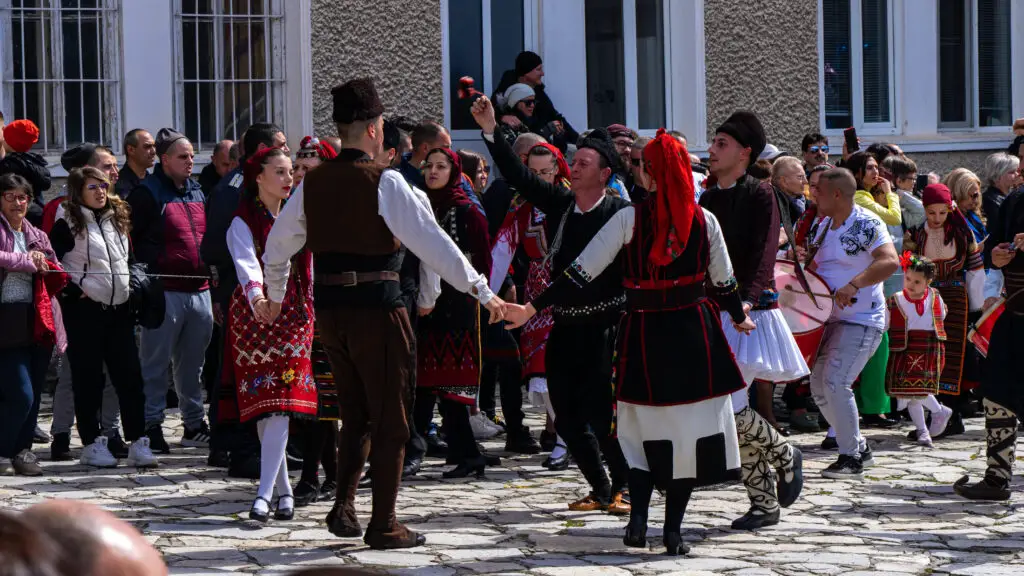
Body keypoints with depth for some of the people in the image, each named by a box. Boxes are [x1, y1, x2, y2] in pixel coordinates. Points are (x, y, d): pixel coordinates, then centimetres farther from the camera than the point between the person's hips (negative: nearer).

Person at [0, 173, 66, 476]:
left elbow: (58, 278, 14)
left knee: (34, 394, 8)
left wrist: (43, 264, -6)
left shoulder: (38, 236, 18)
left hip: (38, 323, 6)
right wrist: (28, 262, -12)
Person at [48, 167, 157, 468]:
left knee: (130, 376, -1)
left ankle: (138, 443, 1)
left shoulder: (118, 220, 14)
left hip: (119, 309, 5)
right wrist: (72, 289, -14)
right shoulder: (68, 225, -5)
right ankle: (92, 444, 9)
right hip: (84, 311, -5)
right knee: (88, 379, 2)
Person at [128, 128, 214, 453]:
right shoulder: (148, 194, -5)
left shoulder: (197, 192, 17)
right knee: (156, 362, -2)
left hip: (199, 289, 7)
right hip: (165, 291, -7)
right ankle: (152, 426, 2)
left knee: (193, 362, 13)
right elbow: (131, 240, -8)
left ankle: (194, 424, 21)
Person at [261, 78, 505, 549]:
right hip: (377, 305, -6)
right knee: (390, 421, 5)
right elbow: (431, 240, -14)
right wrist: (481, 291, -10)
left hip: (329, 307, 6)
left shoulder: (313, 183, 6)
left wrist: (275, 296, 32)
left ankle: (343, 506, 8)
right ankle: (383, 525, 7)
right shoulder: (384, 182, -11)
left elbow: (277, 245, 16)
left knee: (356, 416, 20)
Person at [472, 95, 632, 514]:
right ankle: (601, 490, 23)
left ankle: (622, 486, 16)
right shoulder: (559, 203, 7)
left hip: (604, 327, -6)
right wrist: (490, 131, -1)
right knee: (567, 418, 7)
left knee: (601, 416, -6)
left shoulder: (620, 212, -8)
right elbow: (519, 176, 6)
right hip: (563, 326, 6)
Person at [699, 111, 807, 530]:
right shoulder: (709, 199, 14)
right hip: (714, 310, 7)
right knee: (728, 407, 4)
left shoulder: (759, 195, -6)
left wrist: (748, 299, -29)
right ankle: (764, 502, 13)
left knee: (728, 405, -16)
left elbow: (764, 254, -16)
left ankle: (784, 456, 12)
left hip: (751, 312, -7)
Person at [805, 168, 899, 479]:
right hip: (832, 318, 9)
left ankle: (851, 458, -7)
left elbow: (890, 262, -28)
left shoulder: (867, 225, -14)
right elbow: (813, 265, 23)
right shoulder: (824, 225, 11)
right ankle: (860, 447, 22)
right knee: (819, 387, 8)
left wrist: (853, 284, -37)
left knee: (835, 382, -19)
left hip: (862, 319, -9)